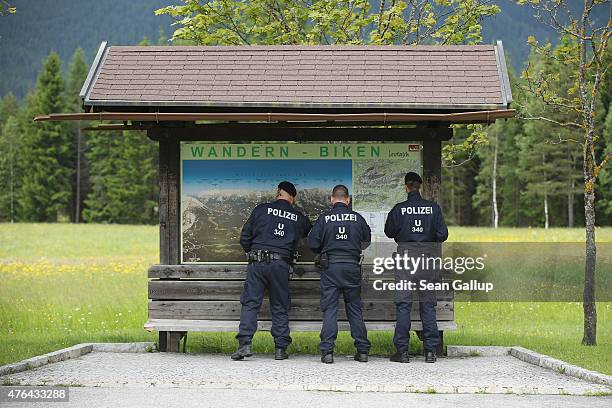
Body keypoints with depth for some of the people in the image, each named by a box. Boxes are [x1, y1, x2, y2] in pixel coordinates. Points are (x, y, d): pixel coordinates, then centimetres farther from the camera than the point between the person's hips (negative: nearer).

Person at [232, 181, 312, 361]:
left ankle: (245, 344, -10)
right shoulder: (299, 217, 10)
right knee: (280, 308, 9)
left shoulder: (261, 210, 5)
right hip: (281, 265, 1)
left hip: (257, 264, -1)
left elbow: (244, 237, 5)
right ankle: (280, 348, 8)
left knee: (250, 303, 0)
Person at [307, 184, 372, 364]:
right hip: (352, 267, 2)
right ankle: (363, 350, 12)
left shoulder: (324, 218, -3)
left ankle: (327, 351, -6)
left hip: (330, 268, -2)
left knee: (329, 310, 1)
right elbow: (368, 241, 9)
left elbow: (312, 243, -4)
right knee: (355, 309, 10)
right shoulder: (357, 218, 3)